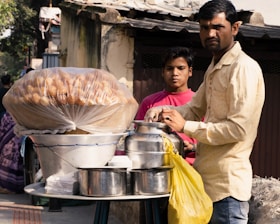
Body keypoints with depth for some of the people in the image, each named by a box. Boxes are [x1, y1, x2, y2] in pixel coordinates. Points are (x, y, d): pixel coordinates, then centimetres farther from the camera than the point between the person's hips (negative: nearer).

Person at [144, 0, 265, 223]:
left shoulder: (244, 67, -14)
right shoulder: (214, 67, 16)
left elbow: (238, 128, -21)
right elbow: (195, 108, 21)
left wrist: (185, 126, -18)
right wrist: (164, 111, 1)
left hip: (227, 182, -9)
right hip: (208, 178, 9)